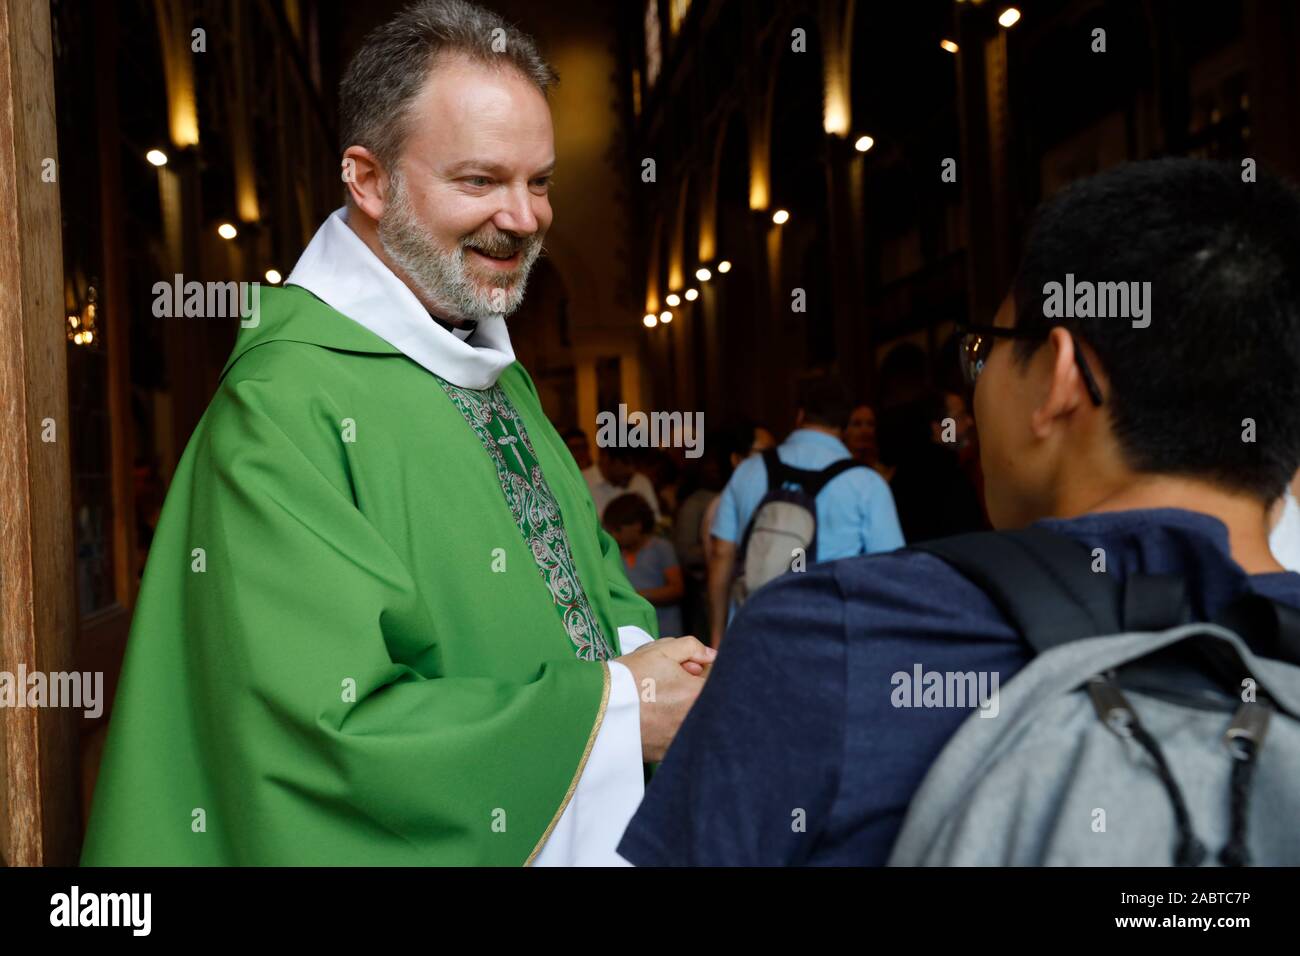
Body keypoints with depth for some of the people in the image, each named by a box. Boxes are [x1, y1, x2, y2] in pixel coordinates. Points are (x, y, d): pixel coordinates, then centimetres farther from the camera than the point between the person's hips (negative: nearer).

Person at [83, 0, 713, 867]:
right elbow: (328, 727, -28)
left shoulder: (494, 370, 3)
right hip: (420, 841, -7)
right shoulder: (286, 404, -23)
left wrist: (638, 653, -11)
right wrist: (616, 708, -22)